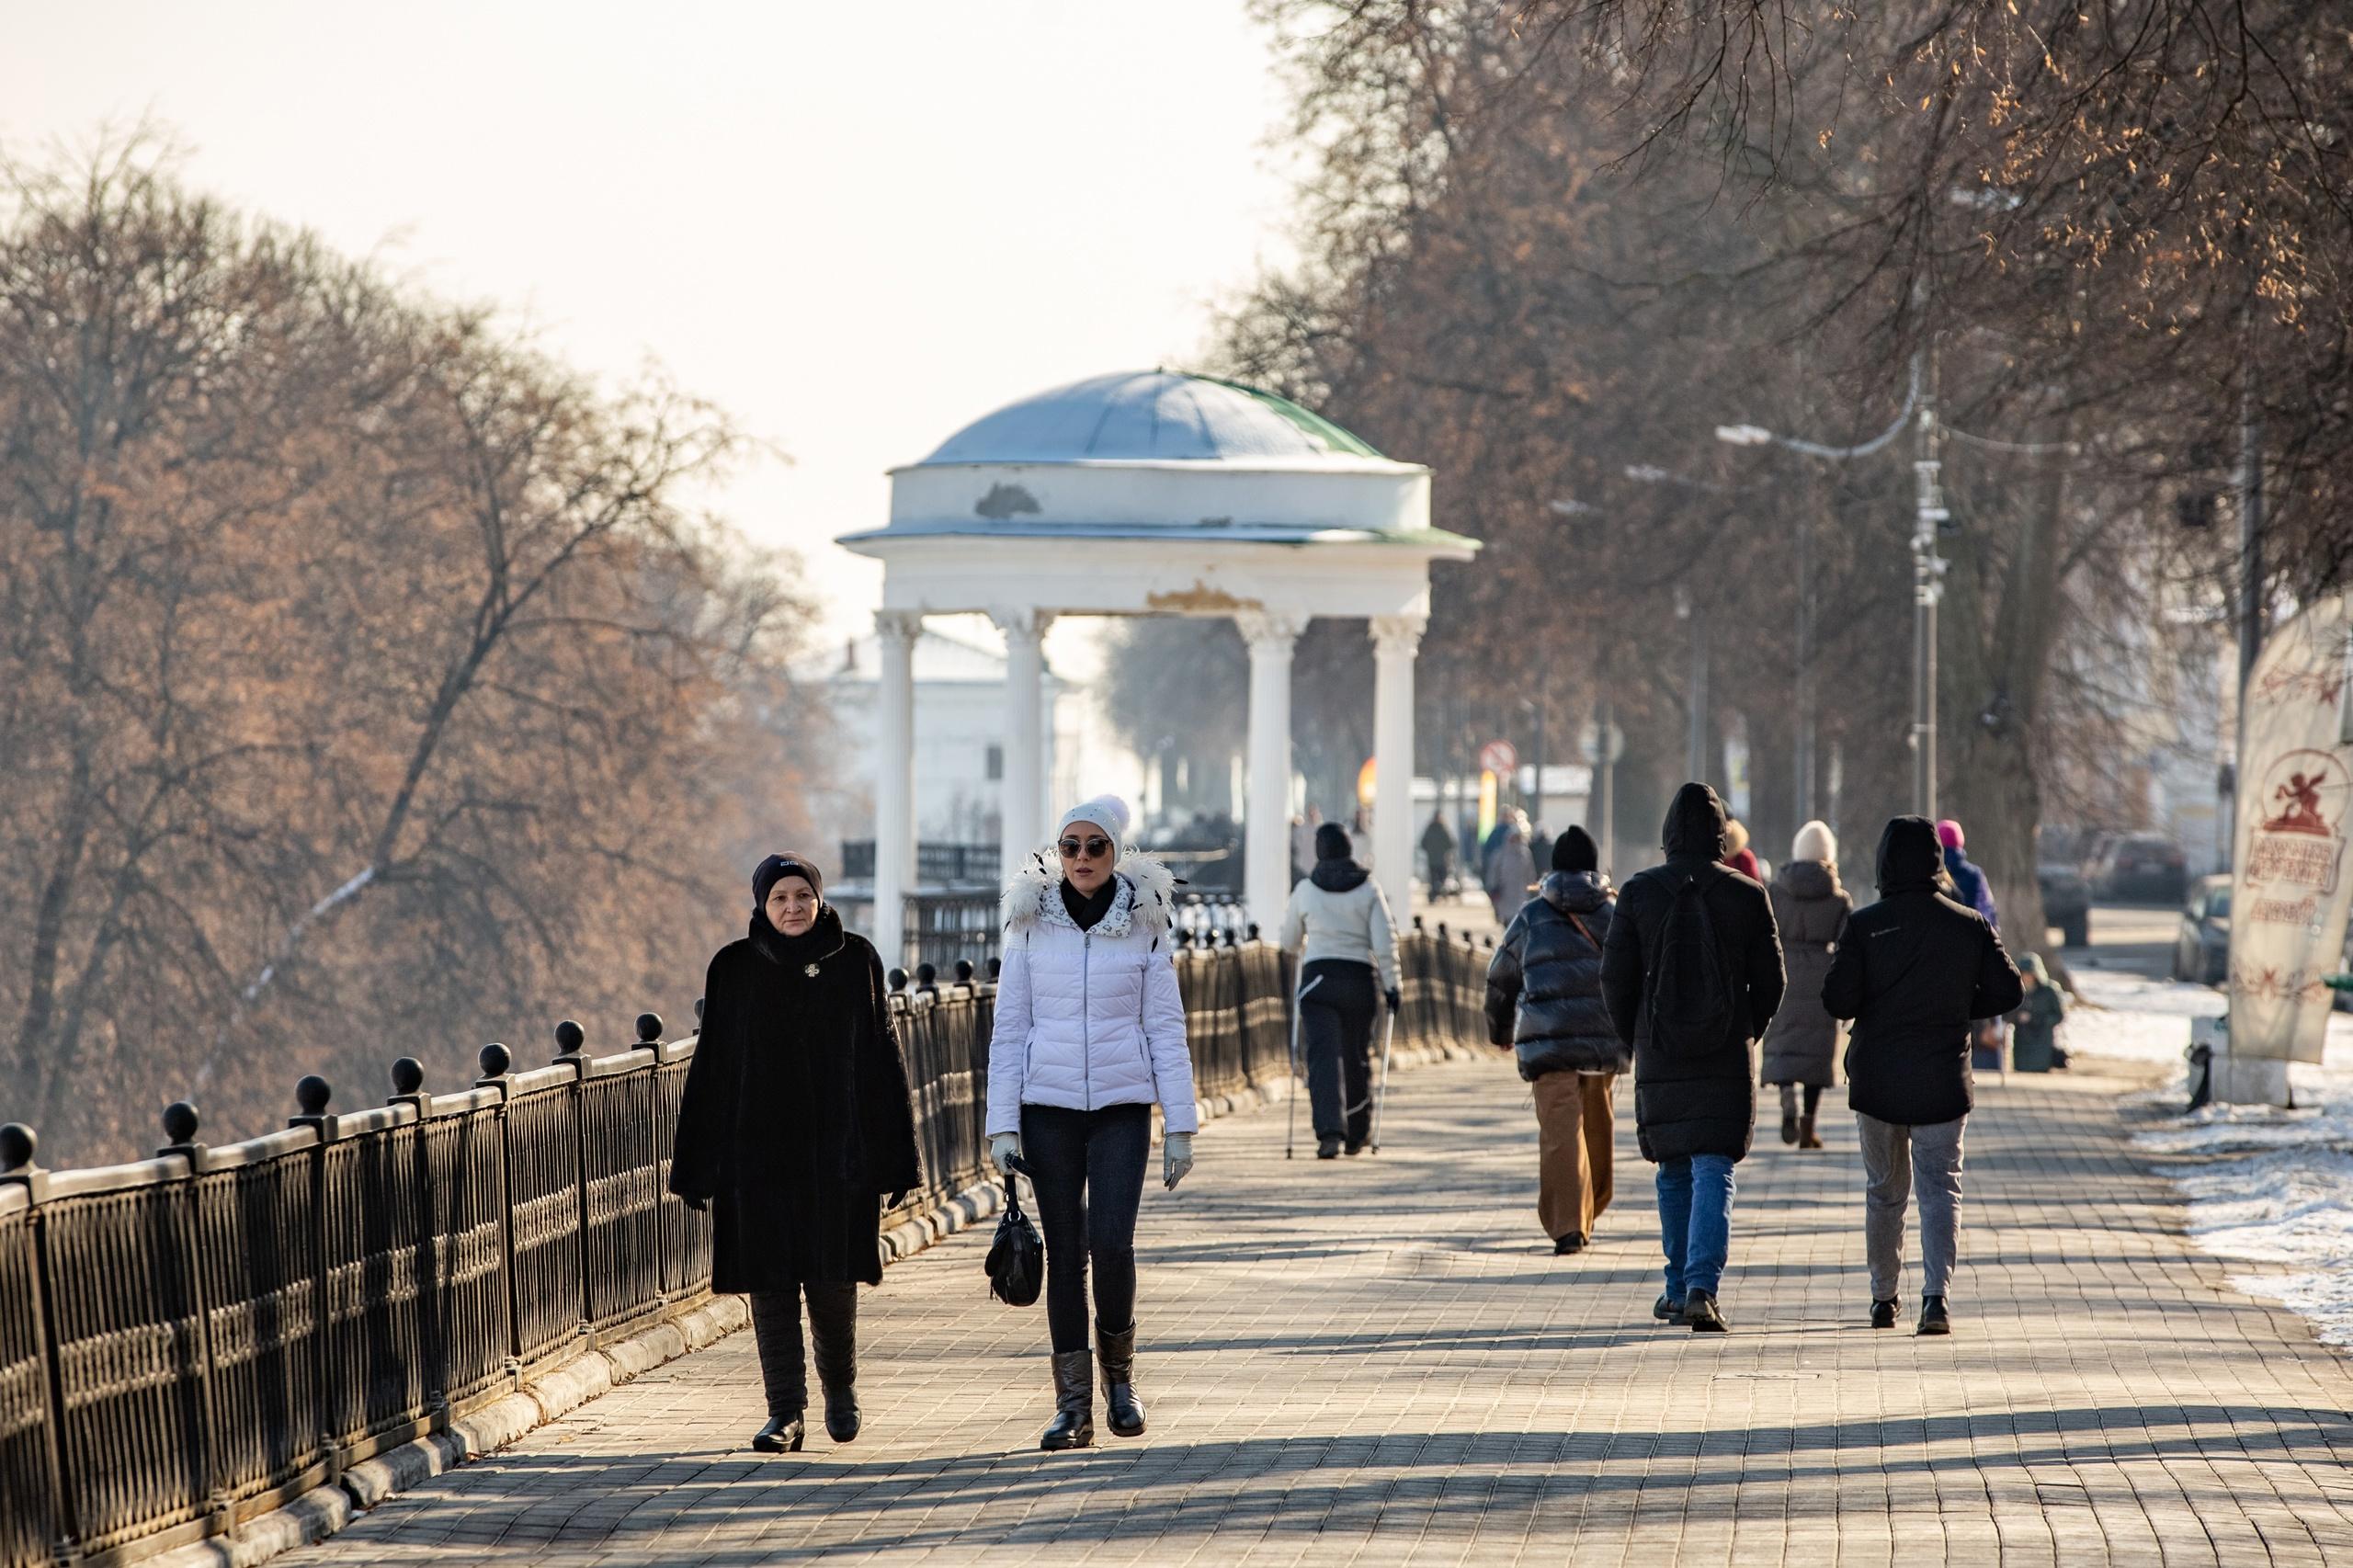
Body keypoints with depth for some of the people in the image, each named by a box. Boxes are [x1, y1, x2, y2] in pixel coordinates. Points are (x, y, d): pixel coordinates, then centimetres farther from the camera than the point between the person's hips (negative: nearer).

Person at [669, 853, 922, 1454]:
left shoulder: (856, 961, 4)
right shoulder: (735, 969, 3)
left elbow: (883, 1056, 6)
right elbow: (711, 1066, 4)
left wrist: (895, 1155, 2)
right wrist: (697, 1164, 0)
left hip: (837, 1148, 0)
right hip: (758, 1150, 0)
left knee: (832, 1279, -2)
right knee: (770, 1280, -2)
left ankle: (839, 1384, 24)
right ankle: (785, 1414, 2)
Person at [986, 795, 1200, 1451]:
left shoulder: (1145, 923, 1)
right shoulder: (1030, 923, 2)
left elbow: (1165, 1029, 3)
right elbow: (1009, 1028, 3)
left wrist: (1180, 1126, 0)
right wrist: (1002, 1126, -3)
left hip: (1122, 1104, -1)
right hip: (1048, 1106, 1)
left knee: (1111, 1245, -14)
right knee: (1064, 1252, 0)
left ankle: (1118, 1372, 12)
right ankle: (1073, 1404, 6)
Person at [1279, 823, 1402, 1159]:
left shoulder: (1305, 889, 1)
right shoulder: (1368, 888, -1)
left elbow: (1290, 942, 12)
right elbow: (1385, 941, -7)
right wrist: (1390, 984, 1)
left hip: (1317, 979, -1)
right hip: (1360, 979, 1)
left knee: (1323, 1056, -7)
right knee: (1357, 1057, 16)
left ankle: (1330, 1131, -25)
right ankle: (1357, 1134, 28)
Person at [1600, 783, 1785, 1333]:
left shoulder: (1639, 893, -3)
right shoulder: (1746, 896, -4)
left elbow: (1616, 977, 0)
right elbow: (1770, 980, 2)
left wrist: (1634, 1039, 14)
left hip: (1659, 1059, 1)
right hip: (1725, 1061, -1)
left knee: (1673, 1172, 16)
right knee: (1714, 1172, -3)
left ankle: (1679, 1288, 23)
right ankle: (1701, 1287, -18)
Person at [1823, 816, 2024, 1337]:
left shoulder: (1865, 925, -8)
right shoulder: (1970, 925, -3)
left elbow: (1838, 1001, -12)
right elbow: (2005, 991, 0)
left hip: (1876, 1078, 0)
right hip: (1943, 1080, 0)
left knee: (1884, 1189, 15)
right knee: (1940, 1187, -1)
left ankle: (1883, 1298, 22)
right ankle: (1936, 1294, -20)